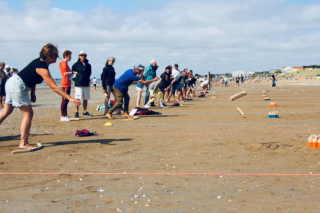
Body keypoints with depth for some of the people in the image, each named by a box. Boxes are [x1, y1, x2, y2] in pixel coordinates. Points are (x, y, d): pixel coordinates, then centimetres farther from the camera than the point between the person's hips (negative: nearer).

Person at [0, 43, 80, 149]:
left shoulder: (39, 61, 6)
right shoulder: (42, 68, -22)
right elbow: (54, 87, -25)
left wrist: (32, 94, 12)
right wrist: (70, 98, -27)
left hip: (11, 82, 10)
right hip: (18, 87, -10)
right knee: (28, 113, -4)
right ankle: (24, 143, -1)